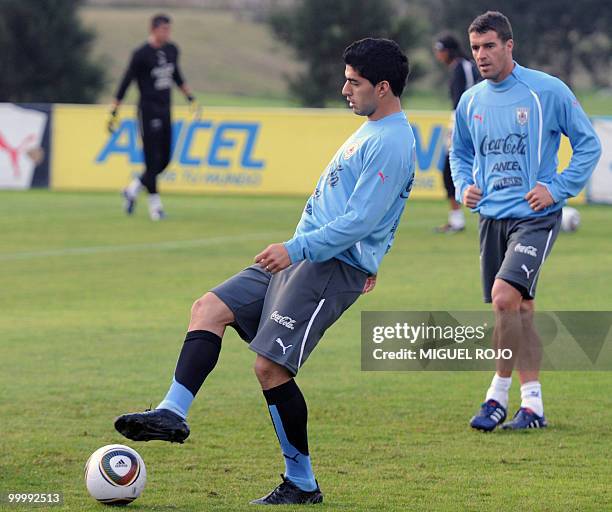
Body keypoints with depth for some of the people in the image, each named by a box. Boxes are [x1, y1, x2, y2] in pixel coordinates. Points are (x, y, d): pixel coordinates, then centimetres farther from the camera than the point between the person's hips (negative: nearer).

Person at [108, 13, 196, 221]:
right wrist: (113, 112, -12)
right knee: (152, 160, -6)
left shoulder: (172, 50, 8)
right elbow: (126, 82, -10)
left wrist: (190, 97, 28)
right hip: (148, 110, -7)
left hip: (165, 110, 7)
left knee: (164, 159, 8)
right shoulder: (141, 54, -12)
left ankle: (133, 189, 25)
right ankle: (154, 204, 2)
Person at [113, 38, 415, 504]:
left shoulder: (391, 144, -15)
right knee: (209, 308, 0)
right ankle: (173, 413, -8)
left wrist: (296, 248, -24)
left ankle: (302, 484, -2)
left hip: (333, 268, -10)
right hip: (302, 258, 10)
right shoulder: (372, 130, 18)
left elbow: (361, 220, -22)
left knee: (271, 366, -13)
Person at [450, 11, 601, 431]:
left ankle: (499, 394, -10)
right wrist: (465, 187, 5)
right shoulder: (471, 101, 8)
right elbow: (460, 153, 25)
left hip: (535, 217, -5)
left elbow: (589, 145, -1)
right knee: (520, 309, 8)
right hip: (492, 218, 5)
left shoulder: (548, 91, -8)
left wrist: (556, 189, -10)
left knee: (504, 296, -21)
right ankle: (533, 404, 16)